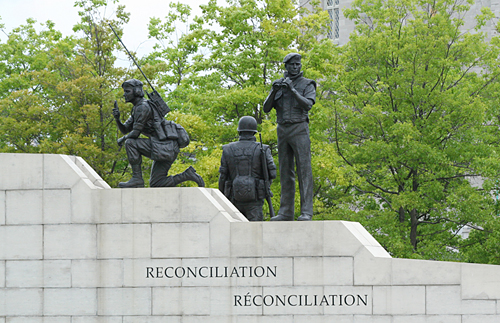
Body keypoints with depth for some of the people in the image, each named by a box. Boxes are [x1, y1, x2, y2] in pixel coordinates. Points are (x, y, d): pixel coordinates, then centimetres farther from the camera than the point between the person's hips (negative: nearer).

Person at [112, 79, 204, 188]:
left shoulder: (143, 107, -12)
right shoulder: (136, 109, 21)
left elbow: (135, 133, -15)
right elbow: (124, 130, 20)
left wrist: (123, 139, 4)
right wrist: (117, 118, 0)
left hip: (163, 146, -10)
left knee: (130, 143, -17)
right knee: (155, 184, 6)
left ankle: (137, 179, -15)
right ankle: (188, 175, 8)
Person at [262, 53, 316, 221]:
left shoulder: (307, 85, 4)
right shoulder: (279, 84, 15)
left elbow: (308, 105, -12)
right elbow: (266, 108, 7)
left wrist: (292, 90, -19)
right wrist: (274, 91, -9)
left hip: (299, 130, -5)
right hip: (282, 130, 5)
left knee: (304, 170, -10)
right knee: (285, 172, 5)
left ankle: (306, 212, -15)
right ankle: (286, 212, 6)